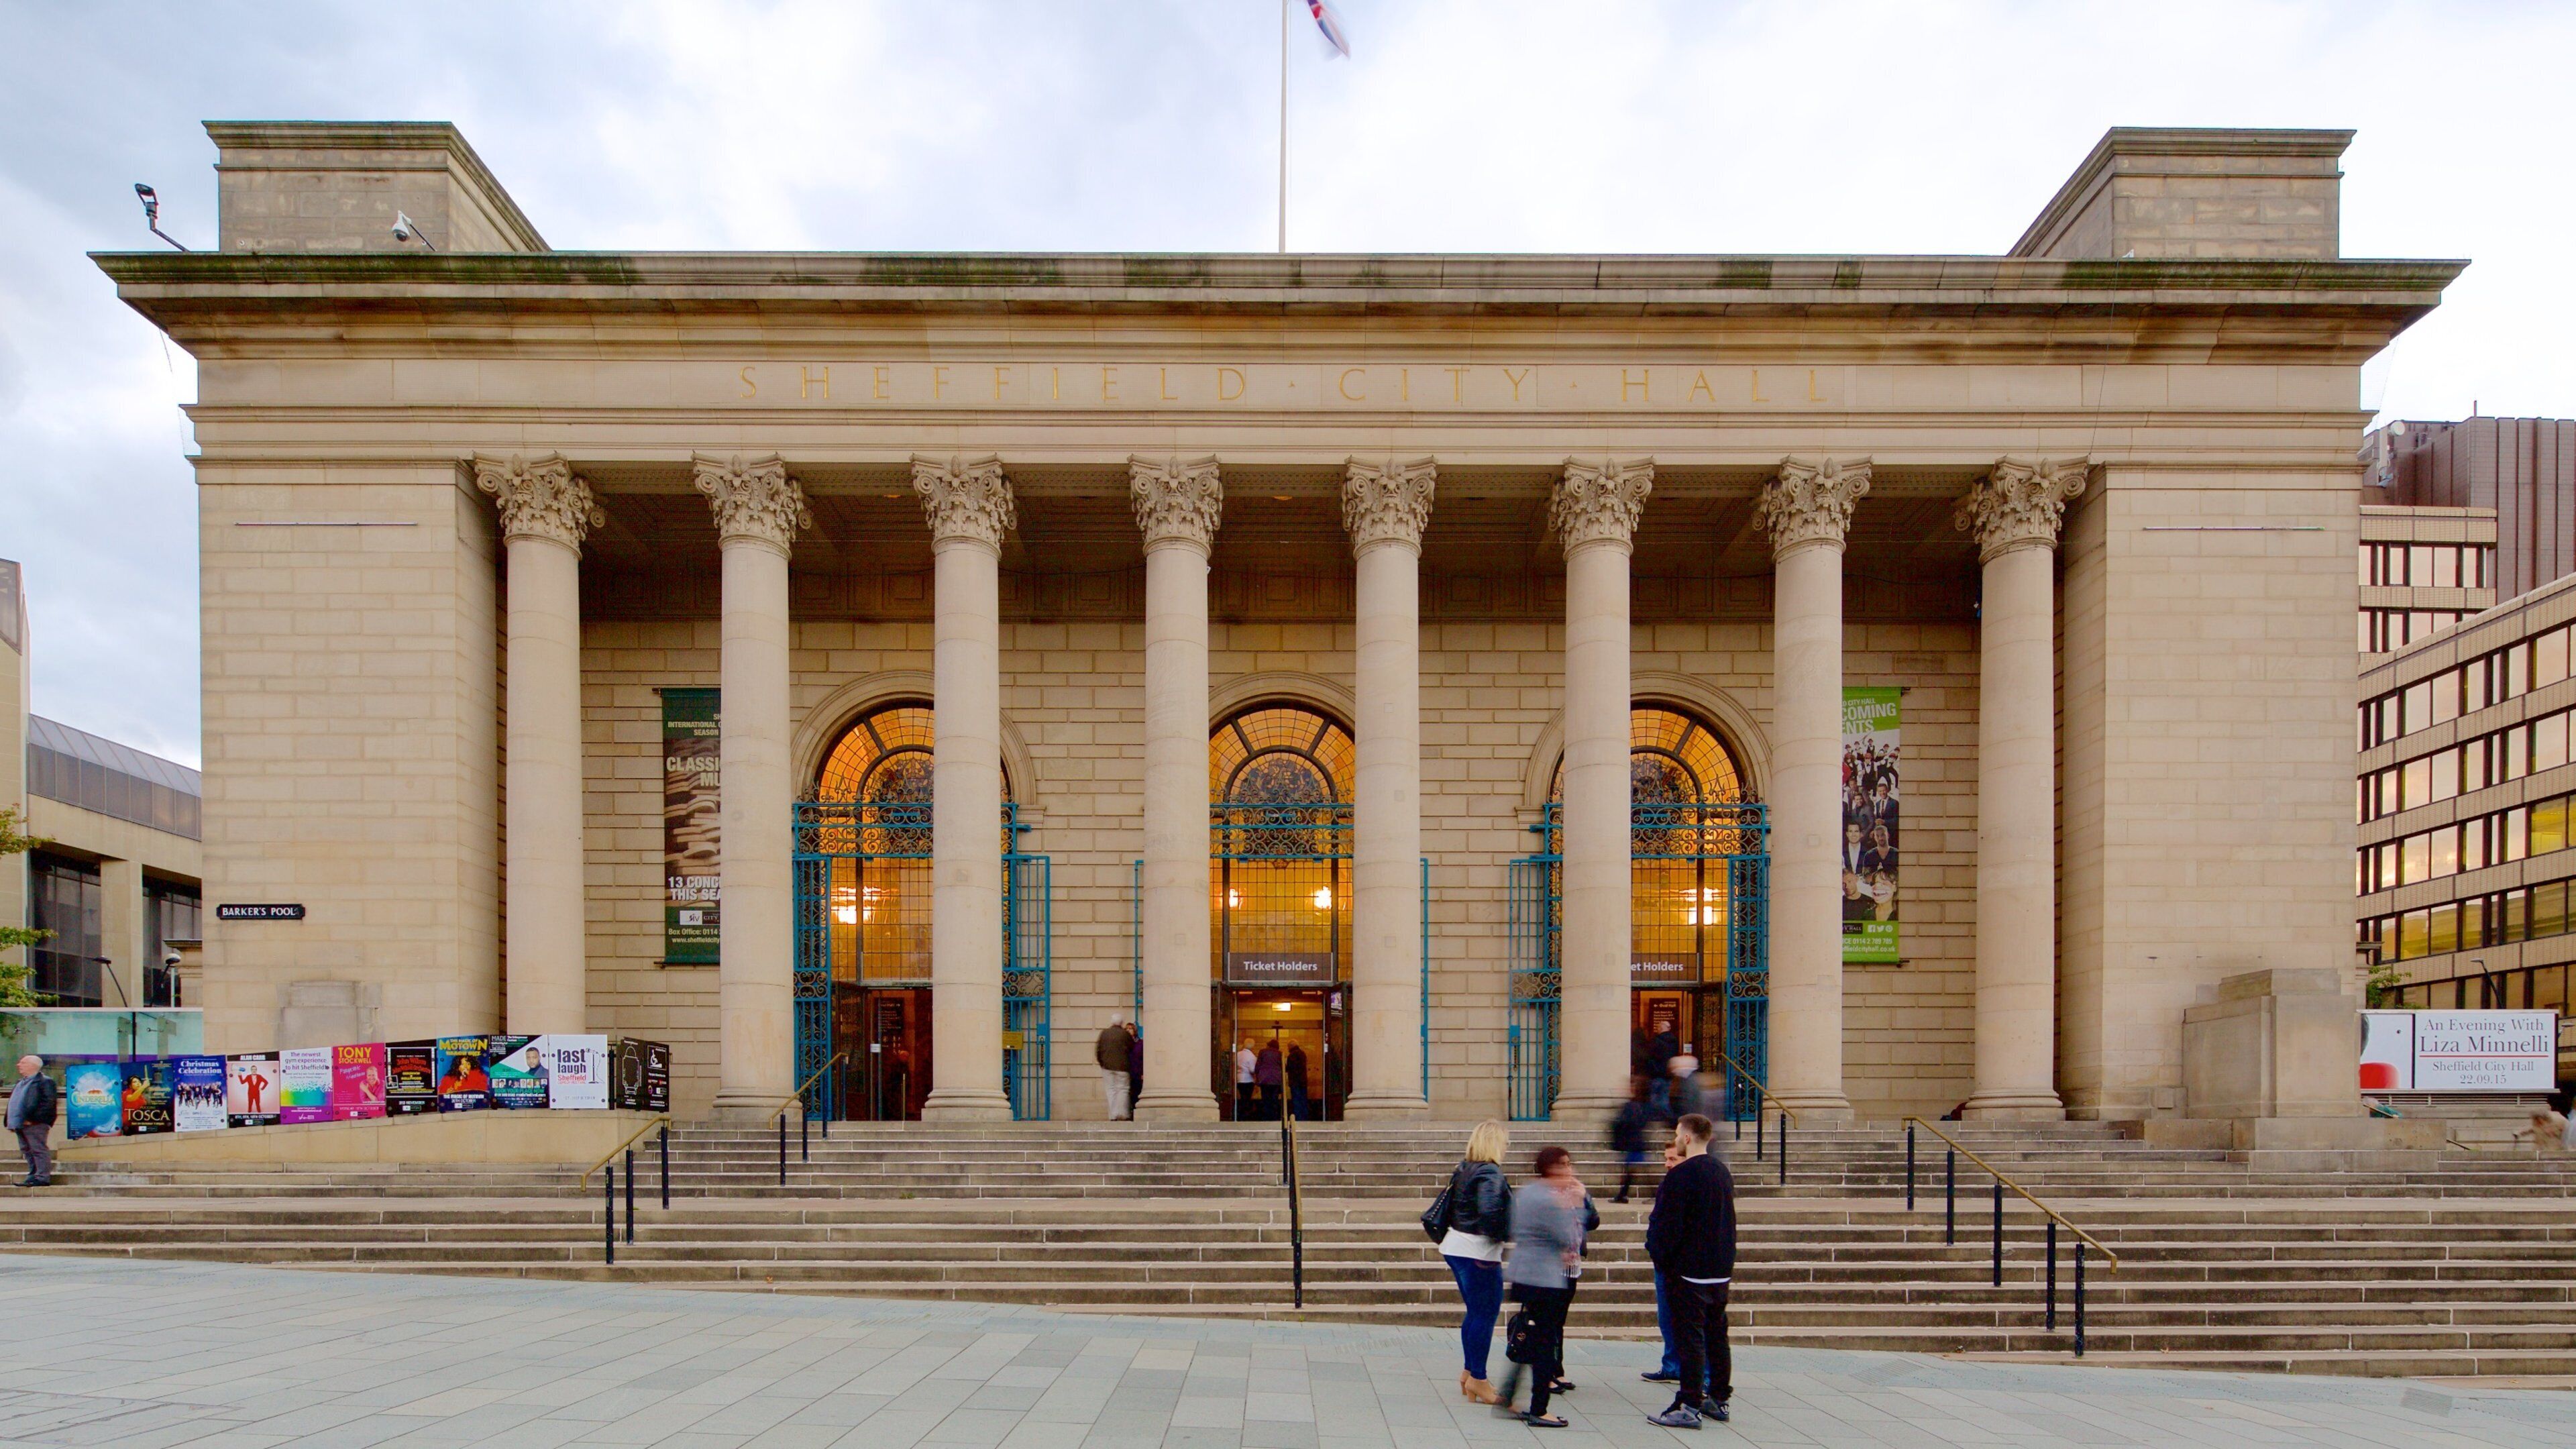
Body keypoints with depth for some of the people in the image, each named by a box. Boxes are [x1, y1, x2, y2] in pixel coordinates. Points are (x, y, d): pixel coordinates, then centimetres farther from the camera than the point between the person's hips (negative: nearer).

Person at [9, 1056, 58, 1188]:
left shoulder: (45, 1082, -9)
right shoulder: (21, 1083, 21)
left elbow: (49, 1103, -16)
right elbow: (13, 1102, 26)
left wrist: (32, 1118, -21)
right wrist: (12, 1121, 13)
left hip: (35, 1124, -10)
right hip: (20, 1123, 10)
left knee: (39, 1150, -8)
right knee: (27, 1151, 12)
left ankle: (43, 1177, -7)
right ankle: (33, 1176, 18)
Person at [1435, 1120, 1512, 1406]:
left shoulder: (1463, 1169, 10)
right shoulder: (1490, 1173, -17)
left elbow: (1450, 1206, 17)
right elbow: (1489, 1211, -30)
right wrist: (1506, 1234, -15)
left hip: (1456, 1247, 9)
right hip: (1478, 1251, -9)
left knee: (1475, 1313, 19)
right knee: (1485, 1315, 0)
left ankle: (1469, 1371, 26)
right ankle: (1477, 1379, 4)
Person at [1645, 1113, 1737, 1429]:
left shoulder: (1681, 1175, -17)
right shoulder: (1722, 1172, 9)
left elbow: (1666, 1224, -17)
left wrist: (1659, 1257, -3)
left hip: (1688, 1271, -8)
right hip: (1721, 1270, 8)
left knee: (1689, 1337, -5)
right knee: (1716, 1335, 14)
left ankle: (1689, 1406, -6)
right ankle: (1719, 1399, 22)